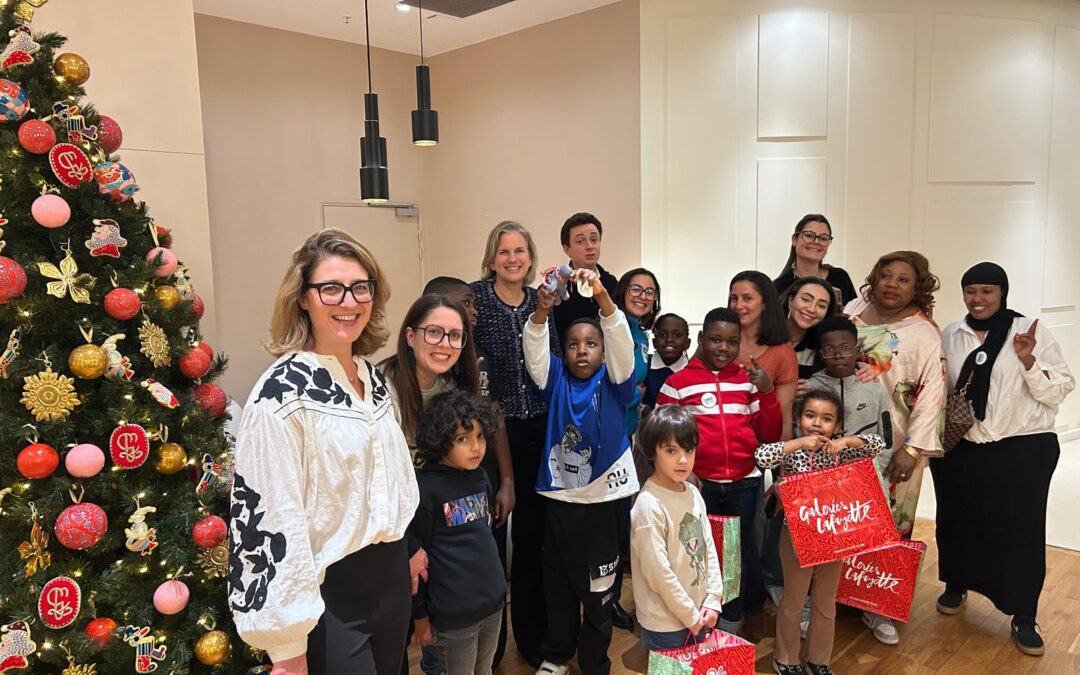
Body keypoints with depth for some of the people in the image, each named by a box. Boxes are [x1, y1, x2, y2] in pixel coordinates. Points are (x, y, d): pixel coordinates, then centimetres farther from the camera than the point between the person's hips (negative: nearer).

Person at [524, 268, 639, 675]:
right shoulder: (557, 380, 2)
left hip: (602, 499, -2)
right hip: (559, 497, 2)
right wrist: (543, 309, -33)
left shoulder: (613, 383, -3)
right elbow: (534, 348, -14)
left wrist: (602, 297, -36)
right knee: (558, 584, 16)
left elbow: (621, 340, -20)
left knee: (599, 588, 10)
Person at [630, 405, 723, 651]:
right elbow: (657, 572, -21)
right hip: (664, 624, -6)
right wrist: (689, 615, -12)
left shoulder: (693, 493, 0)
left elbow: (709, 547, 6)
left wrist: (713, 600, 0)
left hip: (699, 616, 7)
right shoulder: (649, 505, -22)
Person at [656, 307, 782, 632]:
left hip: (744, 483, 3)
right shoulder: (677, 382, -3)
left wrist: (767, 392, -10)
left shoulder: (749, 379, 6)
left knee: (739, 550, 13)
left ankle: (731, 621, 33)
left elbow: (770, 434, 4)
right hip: (698, 483, -2)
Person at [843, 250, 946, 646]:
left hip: (891, 446, -3)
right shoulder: (854, 311, 4)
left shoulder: (925, 334, -7)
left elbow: (932, 394, -10)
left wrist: (912, 449, -15)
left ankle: (878, 608, 19)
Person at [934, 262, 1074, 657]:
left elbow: (1058, 393, -6)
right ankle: (956, 586, 36)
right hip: (959, 447, 3)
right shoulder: (950, 336, 4)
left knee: (1021, 527, 2)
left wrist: (1028, 362, -19)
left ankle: (1024, 617, 17)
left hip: (1023, 448, -3)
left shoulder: (1032, 333, -4)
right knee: (957, 519, 13)